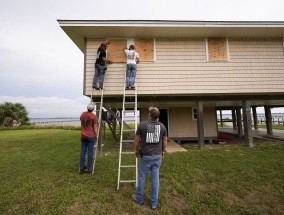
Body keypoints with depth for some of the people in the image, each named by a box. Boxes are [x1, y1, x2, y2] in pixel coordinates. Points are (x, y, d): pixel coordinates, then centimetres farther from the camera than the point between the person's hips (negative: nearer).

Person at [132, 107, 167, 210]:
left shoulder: (142, 125, -12)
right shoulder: (162, 126, -3)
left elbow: (136, 140, -5)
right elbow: (165, 141, 8)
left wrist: (136, 150, 12)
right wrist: (163, 151, 23)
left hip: (145, 155, -2)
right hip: (157, 156, 3)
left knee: (142, 177, 15)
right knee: (155, 178, 12)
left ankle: (139, 198, 33)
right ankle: (154, 203, 26)